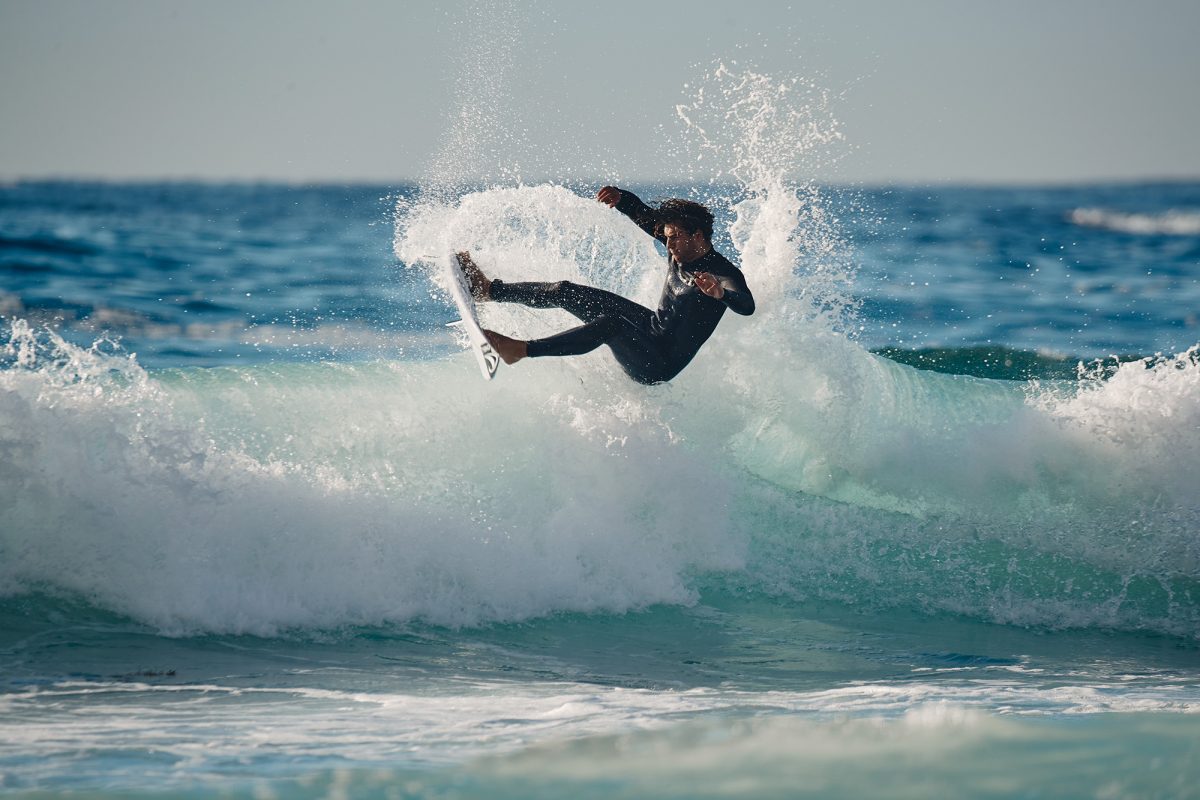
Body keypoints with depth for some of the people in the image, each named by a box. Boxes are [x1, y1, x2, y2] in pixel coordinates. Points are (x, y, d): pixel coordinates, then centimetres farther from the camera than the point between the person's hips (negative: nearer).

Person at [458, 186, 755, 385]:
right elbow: (643, 214, 11)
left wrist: (720, 293, -65)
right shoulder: (682, 247, -1)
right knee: (565, 292, 9)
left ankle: (522, 350, -40)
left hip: (659, 366, -9)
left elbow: (747, 306, -44)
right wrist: (621, 198, -9)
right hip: (651, 327, 9)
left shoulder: (723, 274, -24)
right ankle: (488, 289, 20)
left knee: (611, 322, -37)